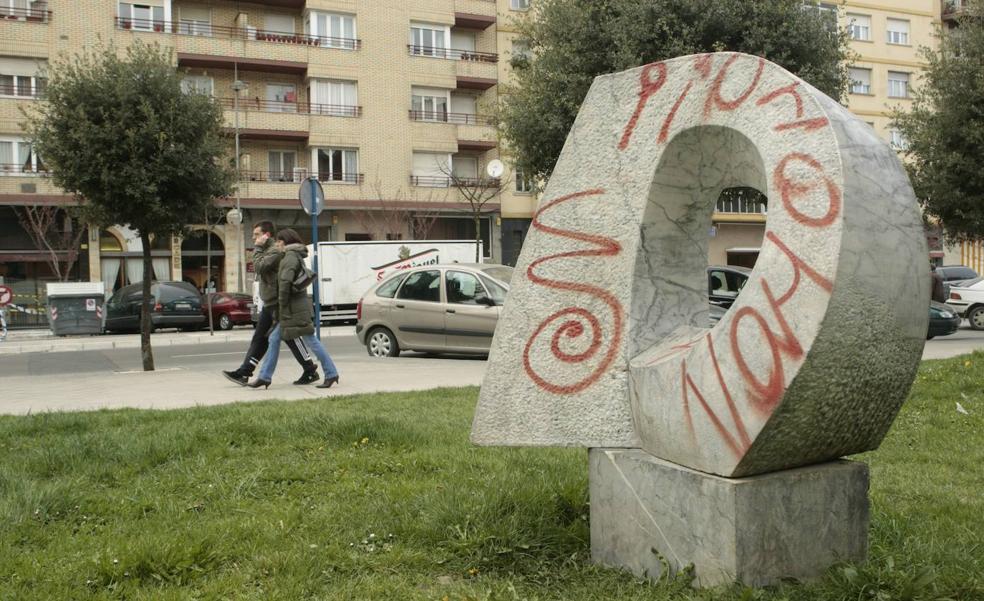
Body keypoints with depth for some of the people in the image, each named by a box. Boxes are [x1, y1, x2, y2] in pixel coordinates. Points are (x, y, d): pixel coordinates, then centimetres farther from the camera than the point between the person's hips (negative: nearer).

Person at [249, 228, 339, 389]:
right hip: (293, 309, 10)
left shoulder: (290, 256, -12)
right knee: (274, 339, 10)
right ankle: (265, 376, 13)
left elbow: (285, 281, -23)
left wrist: (282, 304, -15)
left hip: (295, 308, -10)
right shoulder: (296, 256, 19)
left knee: (311, 340, -5)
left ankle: (331, 374, 1)